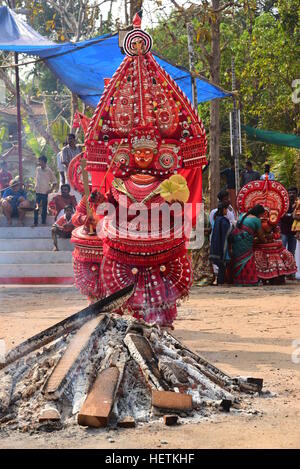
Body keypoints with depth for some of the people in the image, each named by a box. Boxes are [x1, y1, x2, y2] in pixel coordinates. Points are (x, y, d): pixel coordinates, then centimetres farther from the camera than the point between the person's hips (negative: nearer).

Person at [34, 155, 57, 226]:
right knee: (36, 207, 1)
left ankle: (43, 222, 13)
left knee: (44, 208, 4)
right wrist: (36, 187, 9)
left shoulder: (49, 170, -7)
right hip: (38, 191, 3)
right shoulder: (38, 169, 4)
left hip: (45, 192, -3)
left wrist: (50, 189, -8)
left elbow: (54, 181, -1)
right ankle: (35, 222, 6)